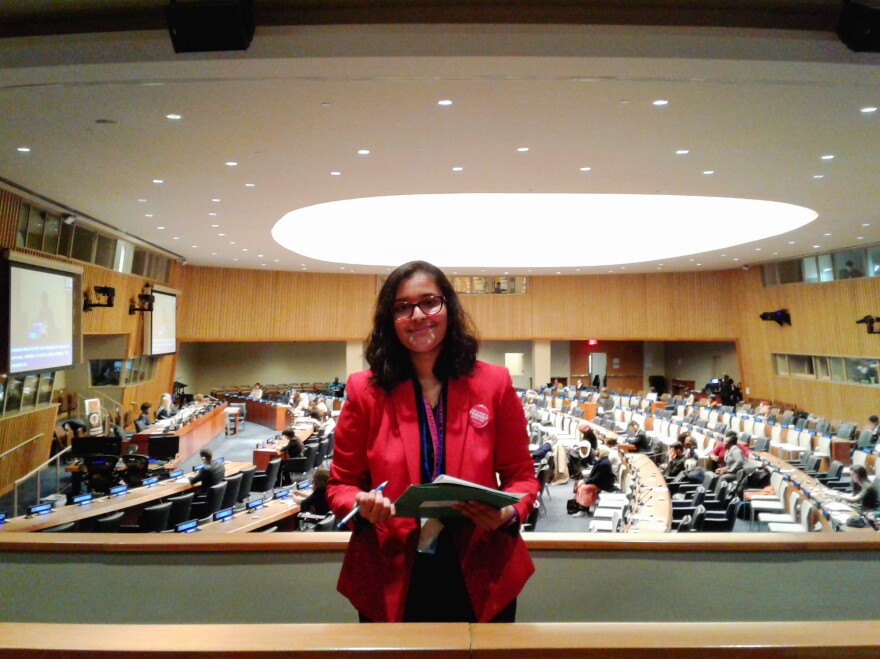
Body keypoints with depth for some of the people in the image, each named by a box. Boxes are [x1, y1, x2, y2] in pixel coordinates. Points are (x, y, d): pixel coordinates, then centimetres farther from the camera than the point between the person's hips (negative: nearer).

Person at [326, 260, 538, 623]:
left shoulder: (494, 384, -2)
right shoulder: (365, 390, -3)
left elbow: (520, 476, 4)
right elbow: (341, 484, 3)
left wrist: (509, 513, -16)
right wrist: (362, 506, -18)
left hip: (481, 581, 1)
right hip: (392, 582, 0)